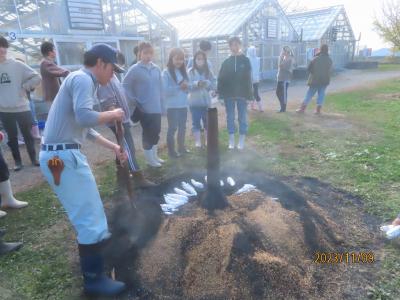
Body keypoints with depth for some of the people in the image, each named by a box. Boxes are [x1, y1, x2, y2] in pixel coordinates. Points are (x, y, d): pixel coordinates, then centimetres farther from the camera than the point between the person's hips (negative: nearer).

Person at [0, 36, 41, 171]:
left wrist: (24, 87, -9)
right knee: (12, 137, 12)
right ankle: (17, 161, 25)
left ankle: (33, 158, 25)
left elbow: (37, 78, -2)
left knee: (28, 135, 10)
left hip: (22, 108, -1)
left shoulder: (17, 65, -3)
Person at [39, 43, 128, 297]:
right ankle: (94, 279, 10)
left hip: (62, 154, 10)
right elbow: (84, 117, -29)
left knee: (86, 207, 28)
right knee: (90, 214, -2)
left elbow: (84, 128, 23)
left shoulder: (82, 81, 19)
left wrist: (113, 147, 23)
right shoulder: (83, 78, -11)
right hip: (62, 156, -10)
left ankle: (95, 238, 50)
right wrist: (112, 114, -11)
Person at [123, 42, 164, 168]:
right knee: (148, 133, 3)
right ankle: (149, 158, 18)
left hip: (156, 108, 6)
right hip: (144, 108, -5)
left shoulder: (156, 69, 6)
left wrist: (161, 104, 9)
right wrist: (133, 100, -14)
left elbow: (159, 87, 11)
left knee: (156, 132, 14)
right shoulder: (135, 69, -9)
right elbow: (125, 85, -8)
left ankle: (155, 155, 31)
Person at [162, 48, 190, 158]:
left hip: (183, 105, 6)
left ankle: (181, 147, 29)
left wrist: (186, 87, -12)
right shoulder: (166, 72, -9)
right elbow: (165, 90, -17)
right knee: (172, 128, 2)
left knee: (182, 127, 15)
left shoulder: (183, 71, 8)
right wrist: (179, 87, -24)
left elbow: (188, 88, 11)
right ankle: (171, 150, 12)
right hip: (172, 106, -6)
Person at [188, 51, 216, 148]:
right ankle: (197, 141, 15)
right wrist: (197, 83, -25)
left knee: (207, 121, 9)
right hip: (194, 102, -2)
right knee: (196, 122, 4)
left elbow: (214, 84, -1)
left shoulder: (208, 71, 4)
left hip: (206, 101, 2)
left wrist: (207, 83, -20)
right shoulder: (191, 71, -1)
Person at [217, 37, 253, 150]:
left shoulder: (245, 60, 1)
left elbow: (249, 79, -2)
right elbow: (221, 79, 2)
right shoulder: (226, 62, 4)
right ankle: (231, 141, 17)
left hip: (242, 94, -1)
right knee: (230, 118, 7)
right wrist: (221, 95, -5)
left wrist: (249, 95, -7)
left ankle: (241, 141, 16)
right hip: (229, 95, 1)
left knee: (242, 118, 5)